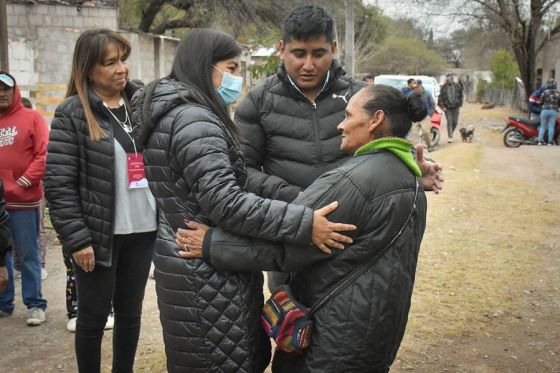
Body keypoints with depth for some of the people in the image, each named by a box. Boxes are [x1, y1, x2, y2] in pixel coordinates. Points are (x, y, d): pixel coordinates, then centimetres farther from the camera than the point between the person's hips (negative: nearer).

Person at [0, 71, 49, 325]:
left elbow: (44, 153, -7)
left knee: (28, 254, 2)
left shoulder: (31, 118, 0)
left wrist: (27, 180, -13)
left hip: (23, 199, -4)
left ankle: (35, 305, 9)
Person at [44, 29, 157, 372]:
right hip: (99, 233, -5)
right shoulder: (73, 113, -8)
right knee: (94, 316, 8)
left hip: (143, 229, 5)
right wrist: (77, 239, -15)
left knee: (130, 311, 15)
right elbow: (58, 183, -11)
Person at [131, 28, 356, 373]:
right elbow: (225, 203, -27)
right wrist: (303, 223, -29)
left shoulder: (174, 113, 14)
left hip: (194, 264, 11)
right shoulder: (195, 121, -19)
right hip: (207, 273, -11)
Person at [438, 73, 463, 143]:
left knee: (455, 122, 6)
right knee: (449, 122, -6)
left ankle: (451, 133, 29)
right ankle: (450, 137, -2)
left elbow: (461, 96, 11)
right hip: (447, 107, -2)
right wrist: (442, 106, -8)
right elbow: (440, 97, -1)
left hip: (455, 106, 2)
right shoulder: (443, 87, -3)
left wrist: (460, 104, 5)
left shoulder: (457, 86, 1)